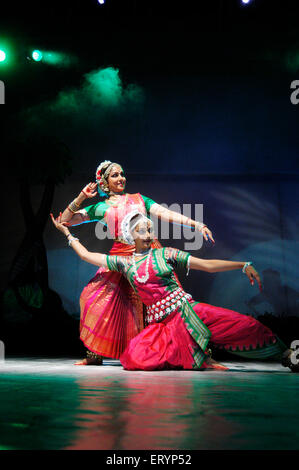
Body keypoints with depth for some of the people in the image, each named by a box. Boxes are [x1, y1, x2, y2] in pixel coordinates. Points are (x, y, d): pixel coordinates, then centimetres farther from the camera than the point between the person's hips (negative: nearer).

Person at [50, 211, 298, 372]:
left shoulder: (165, 254, 6)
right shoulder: (124, 263, 11)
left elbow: (208, 265, 2)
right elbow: (86, 255, 17)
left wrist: (244, 265, -5)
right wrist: (67, 232, 22)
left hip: (188, 310, -1)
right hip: (160, 321, 2)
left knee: (243, 325, -20)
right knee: (136, 358, -26)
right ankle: (197, 361, -7)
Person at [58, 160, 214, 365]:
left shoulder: (139, 199, 19)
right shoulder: (101, 207, 17)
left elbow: (165, 213, 8)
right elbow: (65, 220, 18)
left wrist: (196, 224, -4)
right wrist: (81, 197, 7)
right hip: (121, 255, 0)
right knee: (97, 296, -10)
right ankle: (95, 353, 2)